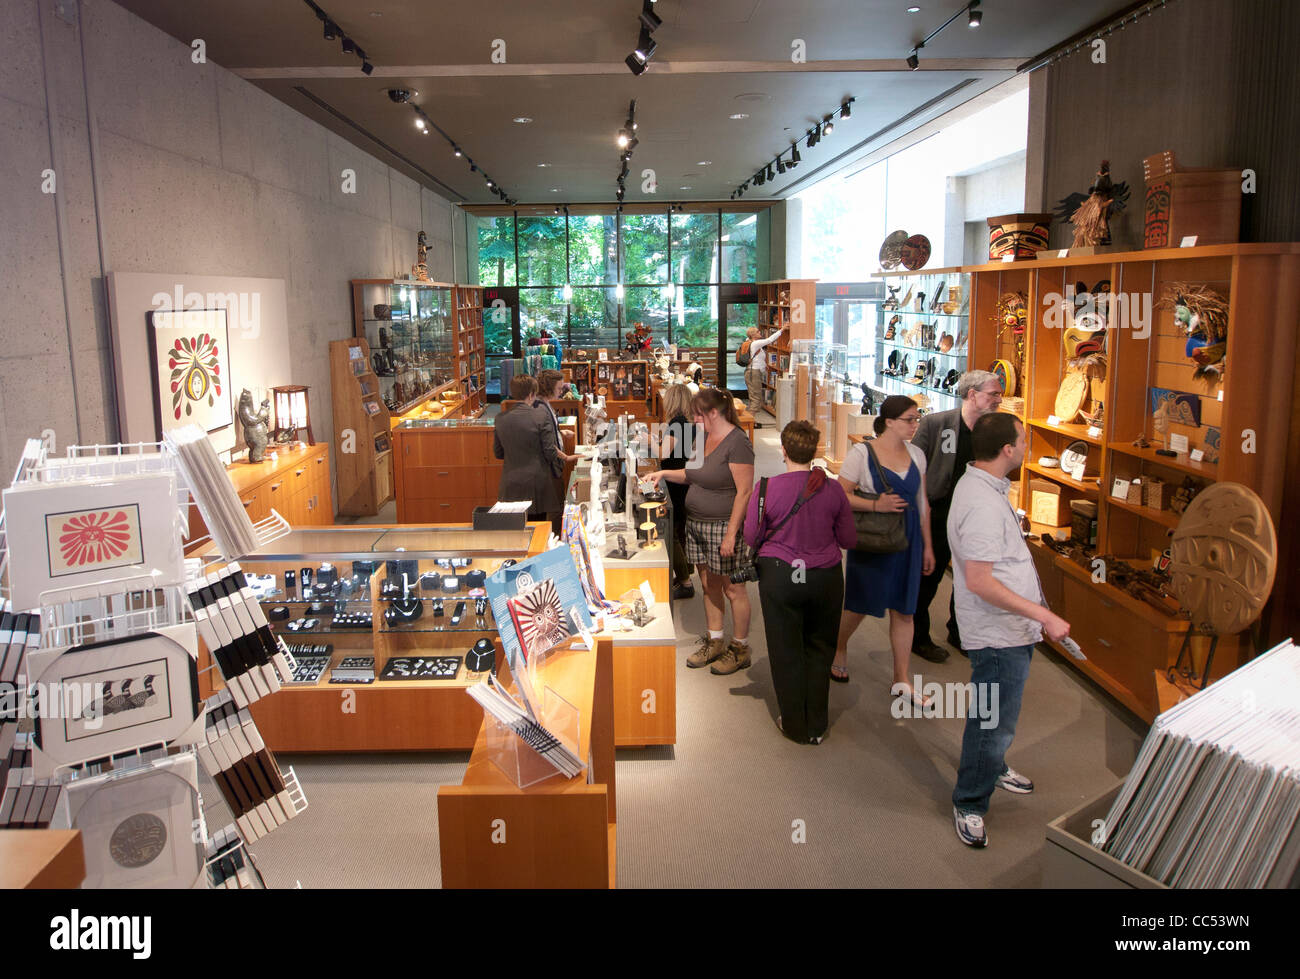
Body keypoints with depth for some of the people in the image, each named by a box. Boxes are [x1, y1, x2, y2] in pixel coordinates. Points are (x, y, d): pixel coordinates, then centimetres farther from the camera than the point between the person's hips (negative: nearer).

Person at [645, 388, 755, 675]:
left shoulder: (737, 443, -17)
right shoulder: (704, 437, 10)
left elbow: (744, 491, -19)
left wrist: (731, 533, -22)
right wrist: (664, 473, 8)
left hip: (723, 525, -8)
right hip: (696, 523, 8)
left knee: (733, 588, 3)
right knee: (709, 586, 15)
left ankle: (740, 649, 15)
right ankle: (715, 642, 27)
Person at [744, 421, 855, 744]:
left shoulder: (766, 490, -14)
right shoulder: (833, 489, -8)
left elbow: (752, 538, -4)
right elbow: (848, 539, 1)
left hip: (780, 576, -2)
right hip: (826, 577, 2)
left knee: (786, 652, 12)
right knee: (819, 650, 17)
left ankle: (795, 726, 23)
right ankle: (817, 726, 25)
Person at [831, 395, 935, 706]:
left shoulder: (916, 454, 6)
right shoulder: (861, 453, -11)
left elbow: (922, 503, 12)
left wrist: (927, 545, 13)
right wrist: (875, 505, -26)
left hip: (907, 540, 5)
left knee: (903, 609, 8)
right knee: (860, 604, 8)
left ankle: (901, 680, 19)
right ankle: (840, 648, 39)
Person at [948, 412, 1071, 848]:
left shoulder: (982, 486, 7)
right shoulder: (982, 504, -28)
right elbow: (980, 582, -30)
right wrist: (1045, 615, -28)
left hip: (1009, 629, 10)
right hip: (998, 633, -10)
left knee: (995, 717, 28)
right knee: (994, 722, 2)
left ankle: (992, 768, 48)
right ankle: (969, 804, 18)